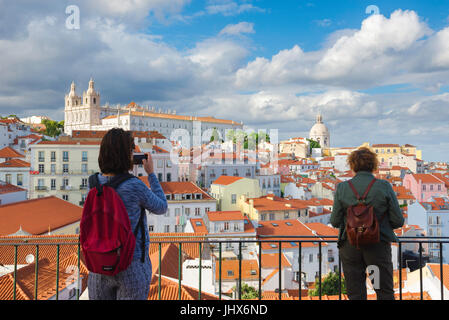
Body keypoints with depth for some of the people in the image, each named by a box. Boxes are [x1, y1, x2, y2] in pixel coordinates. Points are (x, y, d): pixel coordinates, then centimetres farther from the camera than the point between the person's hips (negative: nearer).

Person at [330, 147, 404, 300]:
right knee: (385, 292, 13)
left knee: (355, 294, 10)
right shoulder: (384, 186, -7)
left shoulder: (342, 187, -6)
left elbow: (335, 221, -4)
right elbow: (398, 221, -5)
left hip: (350, 246, 1)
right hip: (379, 245, 0)